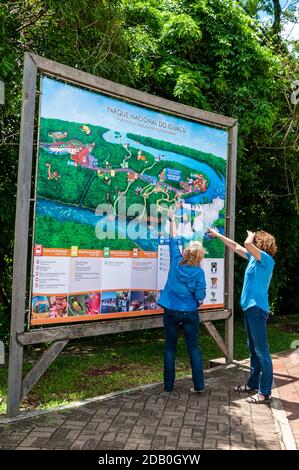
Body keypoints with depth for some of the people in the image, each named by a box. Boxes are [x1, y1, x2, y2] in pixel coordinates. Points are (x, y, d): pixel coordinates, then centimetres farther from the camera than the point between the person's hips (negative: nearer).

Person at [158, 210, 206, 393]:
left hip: (171, 311, 1)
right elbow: (200, 296, -13)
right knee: (194, 347, 10)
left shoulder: (176, 261, -5)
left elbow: (173, 241, 7)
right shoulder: (199, 272, -10)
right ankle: (199, 384, 12)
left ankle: (169, 385, 16)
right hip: (190, 313, -1)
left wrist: (172, 220, 18)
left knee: (170, 348, 11)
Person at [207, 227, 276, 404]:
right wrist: (217, 235, 26)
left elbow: (247, 244, -29)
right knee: (254, 349, 17)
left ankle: (265, 392, 1)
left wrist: (251, 236, -7)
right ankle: (254, 384, 29)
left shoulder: (267, 259, -13)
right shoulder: (254, 257, 13)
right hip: (250, 308, 10)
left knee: (262, 350, -5)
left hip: (257, 309, -10)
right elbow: (236, 246, 22)